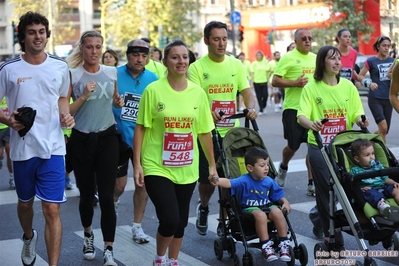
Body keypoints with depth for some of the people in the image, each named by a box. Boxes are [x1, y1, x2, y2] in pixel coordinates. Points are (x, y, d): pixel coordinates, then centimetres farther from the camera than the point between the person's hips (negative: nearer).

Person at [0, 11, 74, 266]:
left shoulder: (60, 66, 2)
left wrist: (66, 116, -4)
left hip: (53, 147, 0)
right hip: (23, 147, 0)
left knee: (52, 210, -5)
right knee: (25, 202, 20)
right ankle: (29, 237, 51)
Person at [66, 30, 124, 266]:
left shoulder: (112, 72, 3)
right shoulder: (72, 75, -6)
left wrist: (119, 102, 0)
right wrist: (84, 96, -21)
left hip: (107, 139, 1)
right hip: (81, 140, -1)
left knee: (107, 196, -4)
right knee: (87, 193, 11)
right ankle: (88, 235, 38)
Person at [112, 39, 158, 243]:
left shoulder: (153, 79, -1)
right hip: (119, 138, -1)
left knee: (142, 183, 4)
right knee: (119, 184, 7)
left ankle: (137, 227, 18)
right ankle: (113, 202, 43)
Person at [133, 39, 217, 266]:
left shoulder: (198, 93, 1)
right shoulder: (153, 90, -9)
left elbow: (204, 132, 8)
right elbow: (140, 128, -4)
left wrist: (212, 164, 12)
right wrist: (137, 164, -7)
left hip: (187, 169, 4)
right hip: (157, 167, -4)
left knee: (181, 221, 13)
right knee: (170, 220, -12)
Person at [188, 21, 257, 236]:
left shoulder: (236, 64, 7)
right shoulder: (197, 67, -4)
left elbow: (246, 91, 2)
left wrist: (251, 107, -20)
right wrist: (207, 112, -34)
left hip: (231, 131, 3)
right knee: (207, 178, 4)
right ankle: (203, 208, 34)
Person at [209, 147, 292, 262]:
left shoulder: (269, 181, 1)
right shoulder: (244, 181, -14)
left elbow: (278, 196, 12)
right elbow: (229, 183, -30)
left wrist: (285, 202, -9)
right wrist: (218, 181, -50)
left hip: (267, 206, 4)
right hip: (250, 208, -4)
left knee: (277, 212, -28)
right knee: (260, 215, -36)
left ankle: (284, 244, -17)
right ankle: (266, 247, -23)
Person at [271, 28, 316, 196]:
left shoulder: (315, 58, 12)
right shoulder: (288, 58, -6)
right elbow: (275, 81, -11)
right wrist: (295, 83, -22)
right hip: (293, 108, -4)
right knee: (293, 146, 4)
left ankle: (311, 183, 5)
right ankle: (283, 168, 36)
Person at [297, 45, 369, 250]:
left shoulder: (348, 86, 7)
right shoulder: (311, 88, -4)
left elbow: (356, 114, 8)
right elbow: (302, 115, -14)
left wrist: (361, 121, -15)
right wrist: (311, 123, -36)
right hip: (319, 147, -3)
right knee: (326, 190, -2)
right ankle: (334, 238, 9)